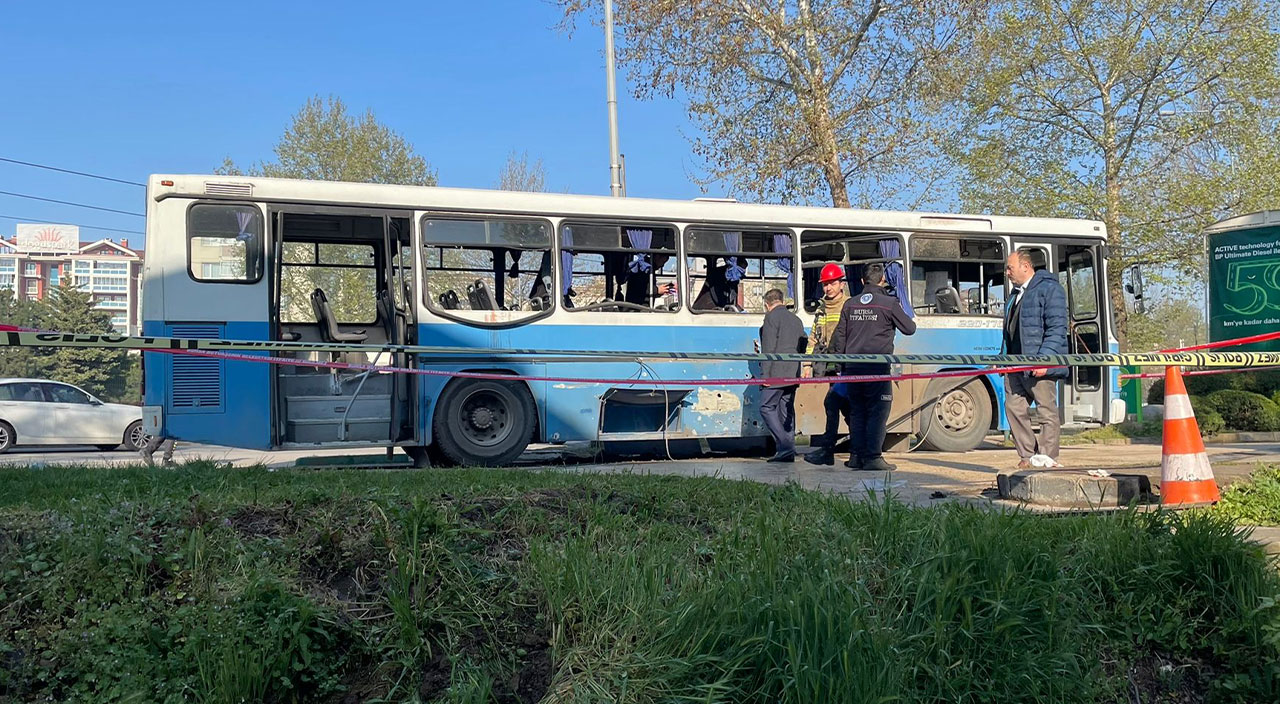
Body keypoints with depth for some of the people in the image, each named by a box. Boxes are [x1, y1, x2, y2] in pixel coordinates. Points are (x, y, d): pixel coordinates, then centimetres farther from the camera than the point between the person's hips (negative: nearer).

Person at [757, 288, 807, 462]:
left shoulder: (772, 317, -6)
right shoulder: (796, 319, 19)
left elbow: (769, 348, -13)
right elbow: (802, 347, 20)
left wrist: (765, 374, -14)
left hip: (776, 373, -8)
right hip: (793, 374, 8)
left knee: (767, 407, -5)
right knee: (786, 410, 10)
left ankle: (785, 446, -15)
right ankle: (788, 452, 9)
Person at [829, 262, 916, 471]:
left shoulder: (850, 304, 9)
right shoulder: (889, 303, -5)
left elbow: (839, 336, 12)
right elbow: (909, 329, 3)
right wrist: (902, 314, 22)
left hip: (853, 367, 5)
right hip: (877, 367, -5)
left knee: (857, 412, 12)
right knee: (878, 412, -1)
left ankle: (856, 456, 12)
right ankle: (873, 457, -4)